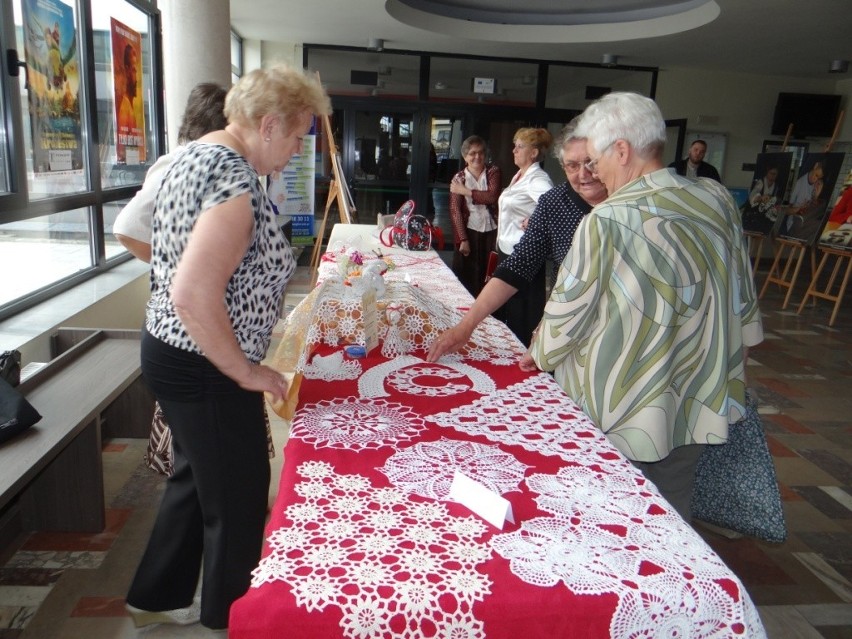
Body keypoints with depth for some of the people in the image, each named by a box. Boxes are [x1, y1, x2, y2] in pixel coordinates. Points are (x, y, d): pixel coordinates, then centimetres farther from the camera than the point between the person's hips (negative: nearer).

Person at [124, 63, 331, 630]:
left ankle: (157, 597, 44)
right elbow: (194, 297, -31)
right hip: (205, 369, -10)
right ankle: (230, 618, 32)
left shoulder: (196, 152, 7)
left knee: (197, 480, 25)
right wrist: (248, 372, -19)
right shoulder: (236, 181, -24)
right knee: (238, 501, 9)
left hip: (174, 351, 10)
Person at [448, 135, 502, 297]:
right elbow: (455, 211, -3)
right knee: (466, 280, 2)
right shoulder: (458, 178, 4)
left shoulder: (493, 172, 4)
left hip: (492, 232, 0)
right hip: (469, 232, 0)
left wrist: (466, 191, -11)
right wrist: (462, 239, -10)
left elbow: (493, 197, -13)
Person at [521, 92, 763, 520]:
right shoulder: (717, 199, -3)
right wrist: (731, 368, 23)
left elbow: (569, 307, -12)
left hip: (623, 415, -5)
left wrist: (540, 353, 9)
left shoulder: (606, 223, -23)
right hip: (698, 405, 6)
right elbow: (744, 299, 8)